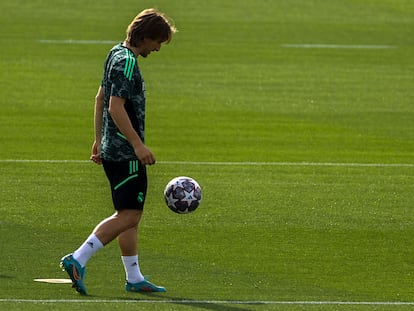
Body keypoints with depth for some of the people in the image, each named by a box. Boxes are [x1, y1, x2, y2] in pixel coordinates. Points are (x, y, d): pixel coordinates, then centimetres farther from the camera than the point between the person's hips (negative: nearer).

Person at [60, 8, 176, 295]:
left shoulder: (117, 54, 15)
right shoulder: (127, 62, -16)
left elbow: (101, 98, 23)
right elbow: (116, 107, -23)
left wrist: (99, 139, 27)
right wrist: (138, 144, -23)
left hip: (112, 149, 11)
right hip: (125, 153, -11)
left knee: (131, 215, 12)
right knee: (128, 215, -11)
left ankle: (134, 278, 15)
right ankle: (78, 260, -16)